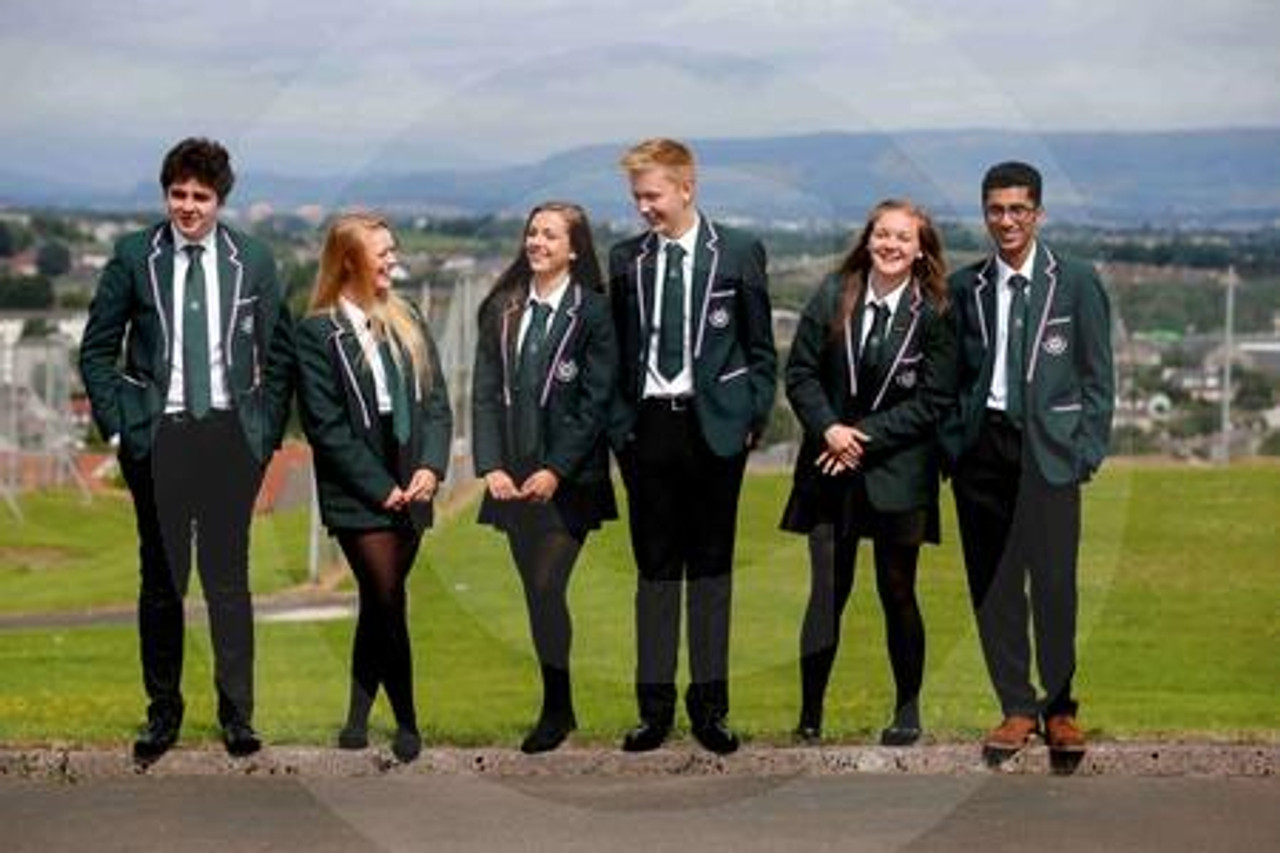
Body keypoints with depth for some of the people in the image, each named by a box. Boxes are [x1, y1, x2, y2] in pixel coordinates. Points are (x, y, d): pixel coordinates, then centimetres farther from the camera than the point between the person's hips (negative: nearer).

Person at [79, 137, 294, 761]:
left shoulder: (253, 260, 4)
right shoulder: (133, 259, 2)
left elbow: (279, 354, 10)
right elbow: (96, 350, 7)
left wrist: (266, 429, 2)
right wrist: (118, 424, -2)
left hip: (231, 435, 0)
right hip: (158, 435, 0)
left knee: (229, 576, 2)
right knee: (161, 579, 6)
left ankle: (237, 715, 10)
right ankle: (163, 712, 15)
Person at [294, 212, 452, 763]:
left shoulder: (407, 322, 11)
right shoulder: (318, 333, -5)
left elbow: (437, 402, 8)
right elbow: (325, 425, -9)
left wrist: (431, 466, -8)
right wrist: (380, 488, -11)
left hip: (408, 494, 5)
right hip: (356, 497, -5)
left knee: (378, 605, 10)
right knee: (388, 602, -9)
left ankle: (359, 715, 21)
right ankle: (406, 721, 2)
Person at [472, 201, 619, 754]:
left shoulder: (592, 312, -4)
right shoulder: (503, 310, 8)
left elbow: (595, 401, -8)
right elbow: (485, 391, 5)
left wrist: (556, 471, -13)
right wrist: (491, 466, -7)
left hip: (567, 479, -4)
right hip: (513, 476, 4)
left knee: (547, 589, -9)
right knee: (535, 592, 7)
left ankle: (556, 710, 3)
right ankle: (557, 705, 16)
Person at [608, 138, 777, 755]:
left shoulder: (738, 252, 0)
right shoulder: (626, 259, 7)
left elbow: (761, 349, 3)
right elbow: (617, 350, 10)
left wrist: (753, 420, -3)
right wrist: (619, 424, 2)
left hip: (714, 426, -2)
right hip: (648, 426, 2)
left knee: (711, 564, 5)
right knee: (656, 566, 5)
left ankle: (709, 704, 12)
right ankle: (655, 706, 10)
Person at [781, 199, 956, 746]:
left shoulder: (933, 314, -5)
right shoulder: (833, 297, 2)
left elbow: (934, 399, -6)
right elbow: (800, 372, 4)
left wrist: (866, 435, -11)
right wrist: (828, 428, -11)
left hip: (897, 471, -1)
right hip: (831, 469, 1)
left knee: (897, 594, 7)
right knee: (827, 593, -2)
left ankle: (908, 710, 21)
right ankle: (810, 713, 5)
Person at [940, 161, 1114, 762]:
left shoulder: (1076, 283, 3)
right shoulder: (965, 286, 9)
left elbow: (1098, 375, 4)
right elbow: (953, 372, 11)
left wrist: (1088, 451, -3)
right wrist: (953, 442, 1)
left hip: (1049, 447, -2)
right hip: (982, 447, 2)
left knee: (1053, 582, -3)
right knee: (993, 583, 3)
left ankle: (1059, 709, 11)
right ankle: (1017, 708, 13)